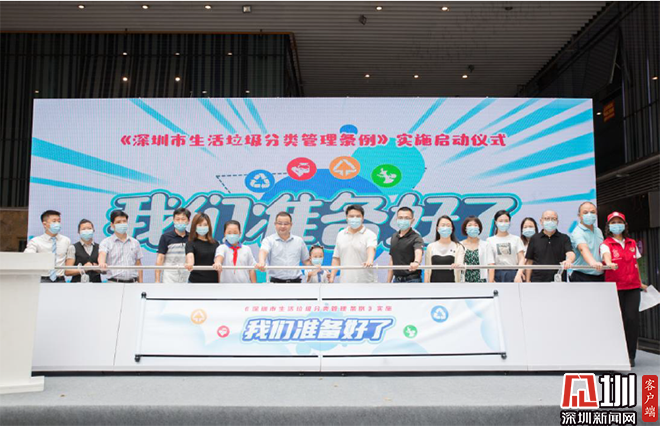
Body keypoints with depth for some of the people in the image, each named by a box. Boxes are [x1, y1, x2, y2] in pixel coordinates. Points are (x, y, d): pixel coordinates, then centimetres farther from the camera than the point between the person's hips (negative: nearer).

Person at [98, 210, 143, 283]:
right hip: (114, 282, -2)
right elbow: (102, 254, -15)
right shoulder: (106, 242, 5)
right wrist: (102, 263, -38)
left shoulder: (135, 242, 13)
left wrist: (140, 283, 7)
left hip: (132, 282, 2)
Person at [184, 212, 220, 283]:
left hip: (213, 281, 4)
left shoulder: (215, 243, 9)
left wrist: (219, 281, 7)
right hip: (196, 281, -4)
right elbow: (190, 255, -25)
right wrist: (189, 264, -49)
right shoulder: (191, 243, -5)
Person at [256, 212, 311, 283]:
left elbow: (306, 260, 16)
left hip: (295, 281, 2)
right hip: (276, 282, -2)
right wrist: (261, 262, -39)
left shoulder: (299, 241, 12)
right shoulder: (269, 240, 3)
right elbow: (263, 251, -18)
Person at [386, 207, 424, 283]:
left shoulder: (416, 238, -12)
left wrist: (416, 262, -57)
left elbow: (418, 252, -34)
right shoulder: (394, 237, 10)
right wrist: (388, 282, 12)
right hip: (397, 280, 7)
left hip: (412, 280, -6)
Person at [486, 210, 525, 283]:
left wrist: (518, 275, -16)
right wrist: (491, 281, -9)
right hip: (498, 276, 0)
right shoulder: (490, 240, 6)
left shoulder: (516, 239, 9)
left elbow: (522, 259, 0)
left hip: (514, 274, 0)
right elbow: (490, 264, 0)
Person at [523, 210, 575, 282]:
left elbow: (570, 253, -10)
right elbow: (529, 261, 8)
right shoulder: (534, 239, 7)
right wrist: (528, 280, 1)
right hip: (538, 280, 0)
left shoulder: (564, 238, 6)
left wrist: (569, 260, -35)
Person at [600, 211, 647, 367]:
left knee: (632, 318, -6)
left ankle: (630, 355, 5)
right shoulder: (606, 244, 0)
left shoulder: (632, 243, 15)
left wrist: (641, 283, 21)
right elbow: (606, 256, -21)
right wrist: (609, 263, -43)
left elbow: (636, 264, 20)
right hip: (615, 287, -3)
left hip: (632, 287, 3)